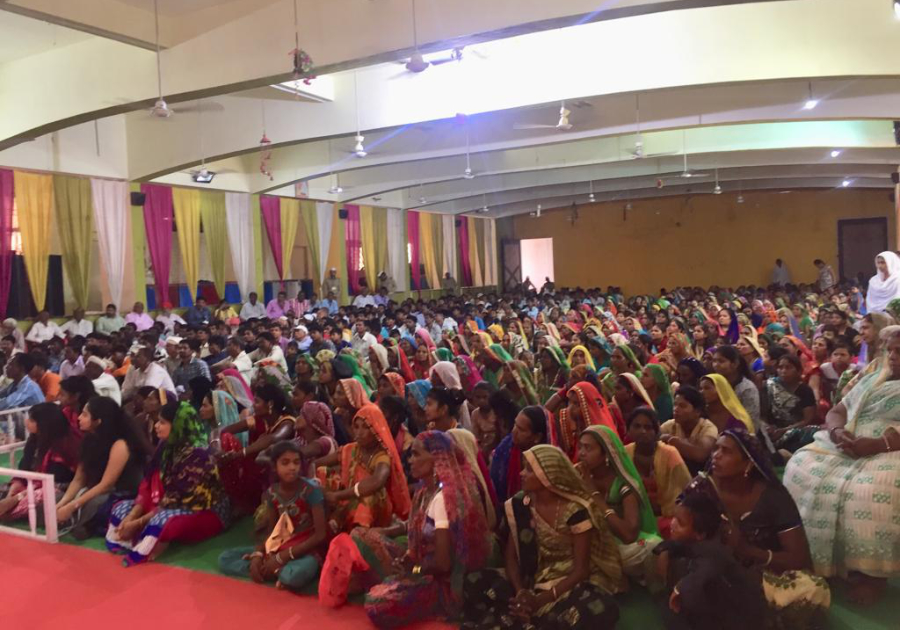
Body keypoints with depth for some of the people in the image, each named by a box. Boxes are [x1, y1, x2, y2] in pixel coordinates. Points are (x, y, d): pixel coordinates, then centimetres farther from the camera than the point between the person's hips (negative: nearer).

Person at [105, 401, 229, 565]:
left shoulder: (195, 454, -23)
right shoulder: (167, 447, 3)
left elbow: (178, 499, -24)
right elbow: (149, 485, 1)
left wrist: (139, 523, -20)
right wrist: (131, 516, -13)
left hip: (203, 513, -9)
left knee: (160, 521, -38)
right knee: (121, 508, 0)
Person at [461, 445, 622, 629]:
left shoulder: (576, 510, -16)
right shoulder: (520, 505, -1)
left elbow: (581, 569, -15)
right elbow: (511, 556, 0)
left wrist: (540, 600, -24)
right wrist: (520, 592, -20)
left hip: (572, 582, -3)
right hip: (533, 579, 3)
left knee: (598, 609, -37)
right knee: (474, 584, -18)